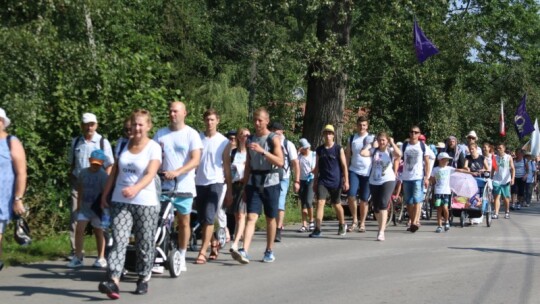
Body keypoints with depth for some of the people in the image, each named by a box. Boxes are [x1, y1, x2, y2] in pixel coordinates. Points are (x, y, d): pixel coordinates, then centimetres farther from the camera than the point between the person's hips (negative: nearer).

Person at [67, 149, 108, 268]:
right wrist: (78, 205, 17)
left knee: (99, 232, 7)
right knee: (79, 230, -7)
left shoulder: (103, 175, -11)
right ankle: (78, 257, -2)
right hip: (84, 207, 4)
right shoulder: (83, 172, 4)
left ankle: (101, 258, 18)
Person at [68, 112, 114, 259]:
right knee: (75, 217, -2)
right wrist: (71, 179, 6)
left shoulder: (103, 142, -3)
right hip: (78, 184, 3)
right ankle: (75, 249, 3)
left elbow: (109, 166, -2)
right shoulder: (76, 142, 7)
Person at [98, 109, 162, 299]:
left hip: (146, 203, -3)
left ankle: (143, 279, 21)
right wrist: (105, 195, 16)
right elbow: (115, 172, 18)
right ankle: (113, 281, -20)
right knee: (119, 241, -10)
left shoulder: (154, 148, -4)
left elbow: (150, 174, -17)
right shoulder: (123, 144, 11)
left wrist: (135, 189, -34)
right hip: (120, 201, 3)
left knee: (144, 244, 4)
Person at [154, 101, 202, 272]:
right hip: (163, 185, 2)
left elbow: (195, 160, -9)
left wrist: (177, 172, -23)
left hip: (184, 186, -1)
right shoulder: (160, 134, 10)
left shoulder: (191, 134, 0)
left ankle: (181, 257, 18)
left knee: (184, 222, 7)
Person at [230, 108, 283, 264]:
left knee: (270, 219, 7)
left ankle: (269, 251, 20)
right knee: (251, 217, -9)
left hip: (270, 183, -3)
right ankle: (244, 251, -21)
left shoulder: (273, 139, -4)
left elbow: (280, 162, -17)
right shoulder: (250, 139, 10)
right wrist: (245, 185, 13)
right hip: (253, 184, 3)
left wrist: (262, 151, -27)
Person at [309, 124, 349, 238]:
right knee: (320, 203, -13)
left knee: (336, 205, 12)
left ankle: (342, 225, 36)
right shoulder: (319, 150, 6)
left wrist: (346, 181, -9)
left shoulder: (338, 149, -3)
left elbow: (344, 166, -3)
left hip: (335, 182, -2)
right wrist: (315, 182, 12)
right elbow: (317, 167, 13)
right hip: (322, 181, 2)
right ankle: (317, 229, -17)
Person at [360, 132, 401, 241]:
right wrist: (369, 144, 0)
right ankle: (381, 227, 32)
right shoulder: (373, 151, 6)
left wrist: (392, 143, -8)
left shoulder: (391, 151, 2)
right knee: (376, 207, 11)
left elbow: (399, 154, -20)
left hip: (388, 181, -4)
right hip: (374, 182, 4)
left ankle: (381, 231, -22)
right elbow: (362, 153, -11)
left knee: (383, 204, -19)